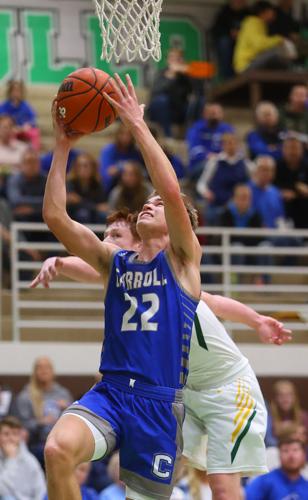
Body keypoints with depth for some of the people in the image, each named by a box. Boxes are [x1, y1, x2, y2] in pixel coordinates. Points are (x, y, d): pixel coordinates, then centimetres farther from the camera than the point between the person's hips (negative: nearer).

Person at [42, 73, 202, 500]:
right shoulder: (115, 261, 14)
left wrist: (137, 124, -13)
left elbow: (172, 190, -14)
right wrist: (62, 146, -1)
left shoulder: (183, 260, 3)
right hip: (109, 392, 2)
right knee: (58, 449, -30)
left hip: (160, 402, -2)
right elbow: (55, 216, 3)